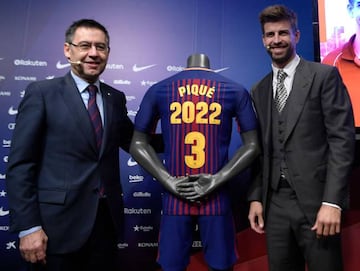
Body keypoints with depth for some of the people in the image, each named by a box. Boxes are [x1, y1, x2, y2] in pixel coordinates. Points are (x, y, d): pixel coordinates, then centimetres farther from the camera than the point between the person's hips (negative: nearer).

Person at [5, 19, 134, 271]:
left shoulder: (116, 98, 8)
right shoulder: (42, 92, -5)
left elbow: (135, 144, 14)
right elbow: (20, 165, -8)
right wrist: (28, 227, -12)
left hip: (107, 220, 4)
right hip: (58, 224, -4)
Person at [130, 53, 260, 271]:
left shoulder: (158, 90, 7)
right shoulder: (236, 91, 5)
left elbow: (138, 144, 3)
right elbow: (252, 145, 1)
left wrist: (169, 182, -4)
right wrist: (217, 180, -6)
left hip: (174, 197, 1)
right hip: (217, 197, 0)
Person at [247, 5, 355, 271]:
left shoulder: (325, 75, -1)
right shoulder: (259, 90, 13)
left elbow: (342, 138, -8)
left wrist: (332, 201, -15)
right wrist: (256, 197, 5)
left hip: (315, 200, -4)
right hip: (274, 203, 4)